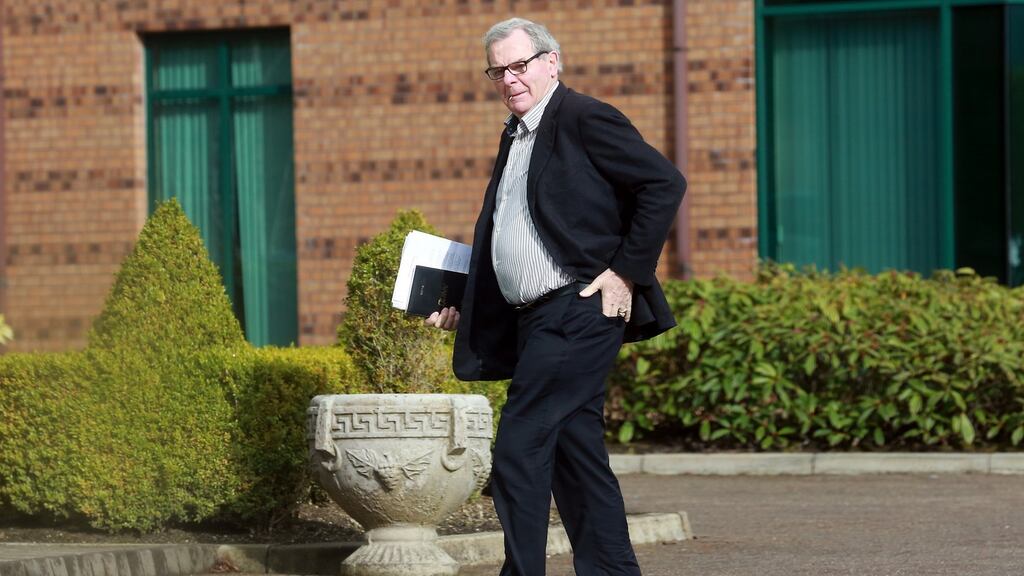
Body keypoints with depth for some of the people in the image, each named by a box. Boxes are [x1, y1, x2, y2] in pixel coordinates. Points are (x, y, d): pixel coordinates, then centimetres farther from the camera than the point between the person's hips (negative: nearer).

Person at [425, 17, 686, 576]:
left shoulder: (584, 119, -8)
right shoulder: (514, 136, 19)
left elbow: (665, 183, -14)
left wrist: (626, 271, -15)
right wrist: (462, 306, 17)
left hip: (579, 313, -9)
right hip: (536, 320, 9)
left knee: (518, 451, -12)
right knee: (576, 453, 10)